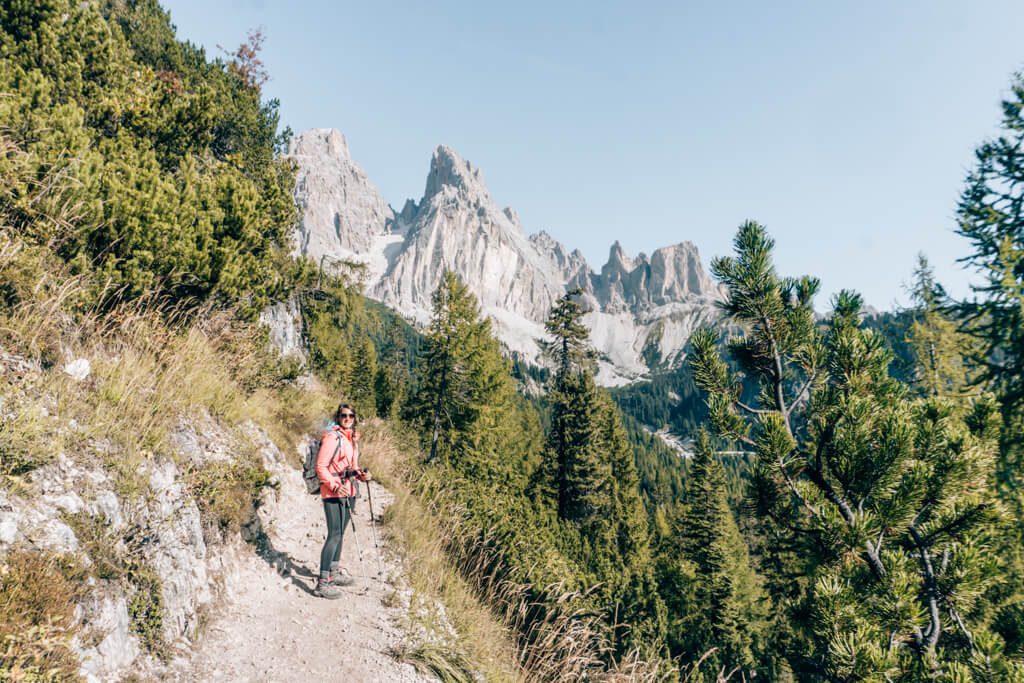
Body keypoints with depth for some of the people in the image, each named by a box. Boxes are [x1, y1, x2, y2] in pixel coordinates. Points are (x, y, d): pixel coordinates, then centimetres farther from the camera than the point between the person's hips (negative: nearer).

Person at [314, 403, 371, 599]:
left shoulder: (353, 438, 14)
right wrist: (335, 486, -26)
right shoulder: (332, 437, -12)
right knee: (334, 535, -11)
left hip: (348, 492, 8)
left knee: (340, 533, 16)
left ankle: (334, 573, 28)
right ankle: (322, 584, -7)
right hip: (333, 493, -8)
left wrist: (361, 475, 4)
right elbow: (321, 467, -16)